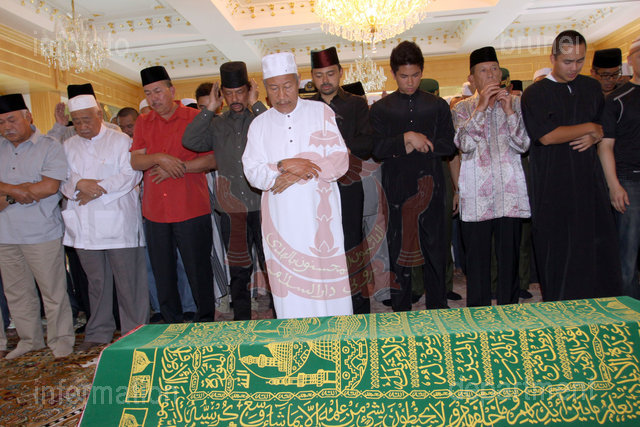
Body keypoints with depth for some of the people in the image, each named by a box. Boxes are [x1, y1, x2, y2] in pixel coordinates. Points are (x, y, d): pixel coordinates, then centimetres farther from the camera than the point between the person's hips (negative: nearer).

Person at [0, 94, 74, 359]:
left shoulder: (49, 147, -2)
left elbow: (51, 186, -14)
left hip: (41, 234, -5)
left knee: (52, 291, 1)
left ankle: (60, 339, 16)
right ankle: (29, 340, 28)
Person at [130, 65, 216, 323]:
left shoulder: (196, 118, -1)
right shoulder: (143, 123, 12)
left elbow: (213, 158, -8)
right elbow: (135, 161, 3)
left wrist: (178, 168, -13)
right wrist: (159, 158, -15)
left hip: (192, 210, -4)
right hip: (155, 211, 5)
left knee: (199, 272, 3)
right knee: (163, 275, 13)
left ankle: (205, 325, 20)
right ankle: (172, 328, 29)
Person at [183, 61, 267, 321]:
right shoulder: (216, 125, 13)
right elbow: (190, 141, -1)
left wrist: (255, 104, -10)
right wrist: (210, 108, -1)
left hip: (262, 204, -3)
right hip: (231, 208, 3)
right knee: (238, 270, 12)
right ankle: (241, 321, 25)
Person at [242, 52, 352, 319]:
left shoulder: (321, 112, 6)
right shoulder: (259, 124, 11)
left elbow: (340, 161, -3)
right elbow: (253, 174, 2)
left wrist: (296, 174, -12)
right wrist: (284, 165, -16)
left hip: (320, 216, -1)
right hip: (281, 221, 2)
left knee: (328, 282, 1)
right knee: (290, 288, 4)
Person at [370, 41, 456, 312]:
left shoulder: (438, 105, 10)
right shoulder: (380, 109, 6)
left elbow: (449, 146, 1)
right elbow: (376, 149, -5)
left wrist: (415, 146, -9)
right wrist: (407, 139, -16)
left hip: (430, 188, 1)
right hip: (396, 191, -1)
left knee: (435, 252, 6)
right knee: (398, 254, 5)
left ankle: (438, 312, 21)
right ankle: (400, 315, 19)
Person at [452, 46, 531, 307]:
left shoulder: (515, 102, 11)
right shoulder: (463, 108, 8)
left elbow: (523, 145, 1)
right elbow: (465, 145, -9)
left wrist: (509, 111, -9)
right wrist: (481, 107, -12)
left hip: (510, 194, 1)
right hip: (476, 197, -1)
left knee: (509, 260, 7)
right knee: (477, 263, 3)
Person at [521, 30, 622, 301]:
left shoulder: (592, 88, 15)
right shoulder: (535, 94, -1)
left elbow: (605, 125, 22)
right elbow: (546, 136, -14)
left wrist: (595, 136, -1)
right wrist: (589, 128, -4)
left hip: (589, 180, 5)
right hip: (552, 185, -4)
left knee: (598, 247, 2)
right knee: (558, 254, 0)